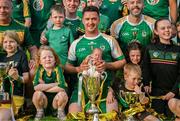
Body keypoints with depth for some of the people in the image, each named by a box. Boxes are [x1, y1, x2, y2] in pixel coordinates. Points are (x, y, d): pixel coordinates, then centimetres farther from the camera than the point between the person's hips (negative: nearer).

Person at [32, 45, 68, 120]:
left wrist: (43, 87, -21)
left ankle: (60, 111, 2)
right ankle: (40, 112, 3)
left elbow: (62, 87, -28)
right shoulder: (40, 70, -11)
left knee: (62, 94, -29)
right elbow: (36, 87, -26)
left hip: (56, 99, -1)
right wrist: (54, 84, -24)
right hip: (44, 100, 1)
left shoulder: (58, 68, -16)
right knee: (37, 94, -27)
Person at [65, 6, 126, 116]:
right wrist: (78, 69, -8)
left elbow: (122, 61, 9)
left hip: (106, 86, -1)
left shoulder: (109, 40, 7)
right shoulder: (76, 44, 11)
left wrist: (107, 65, -9)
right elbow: (68, 66, 13)